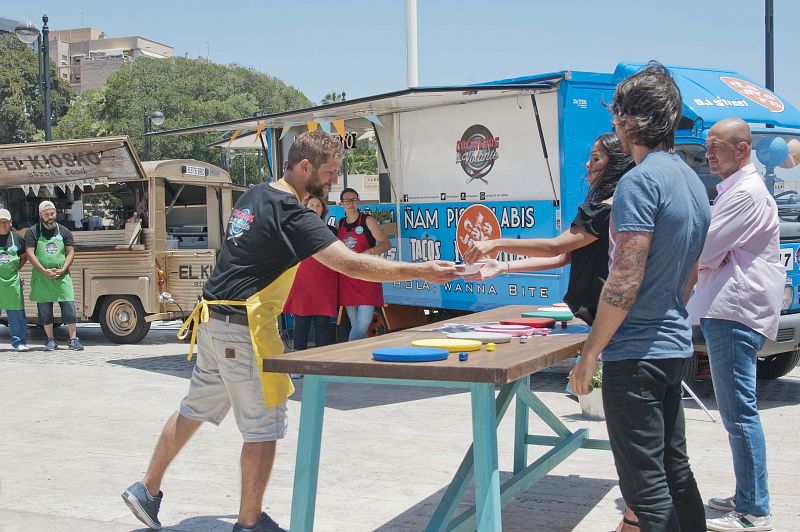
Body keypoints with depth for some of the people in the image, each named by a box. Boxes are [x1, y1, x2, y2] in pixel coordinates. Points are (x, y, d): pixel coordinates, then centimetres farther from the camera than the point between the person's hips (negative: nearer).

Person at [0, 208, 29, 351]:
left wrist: (16, 269, 7)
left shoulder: (17, 237, 6)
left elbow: (23, 257, 18)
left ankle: (18, 341, 10)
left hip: (12, 281, 2)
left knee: (16, 312, 3)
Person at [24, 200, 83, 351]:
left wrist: (62, 270, -10)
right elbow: (30, 254, -5)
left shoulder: (64, 231, 8)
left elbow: (70, 253, 5)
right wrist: (44, 271, -15)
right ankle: (50, 340, 14)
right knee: (44, 310, 4)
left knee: (69, 307, -4)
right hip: (41, 278, -1)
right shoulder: (32, 232, 3)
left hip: (62, 277, 1)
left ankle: (73, 339, 1)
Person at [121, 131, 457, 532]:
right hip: (244, 329, -9)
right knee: (263, 426, 1)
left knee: (195, 409, 20)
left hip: (213, 319, 9)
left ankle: (147, 491, 30)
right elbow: (350, 264, -24)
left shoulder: (252, 197, 12)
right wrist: (421, 272, -23)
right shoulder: (291, 214, -17)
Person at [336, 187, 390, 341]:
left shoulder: (367, 220, -1)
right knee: (355, 324, 6)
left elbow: (386, 244, -6)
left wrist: (367, 253, -20)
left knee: (363, 323, -15)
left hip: (367, 277, -4)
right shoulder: (339, 224, 13)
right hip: (347, 279, 4)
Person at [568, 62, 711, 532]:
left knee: (646, 484, -2)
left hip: (635, 352, -9)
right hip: (676, 347, 10)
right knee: (675, 469, 19)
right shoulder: (693, 181, 13)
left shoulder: (640, 181, -17)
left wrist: (590, 353, -15)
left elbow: (626, 279, -22)